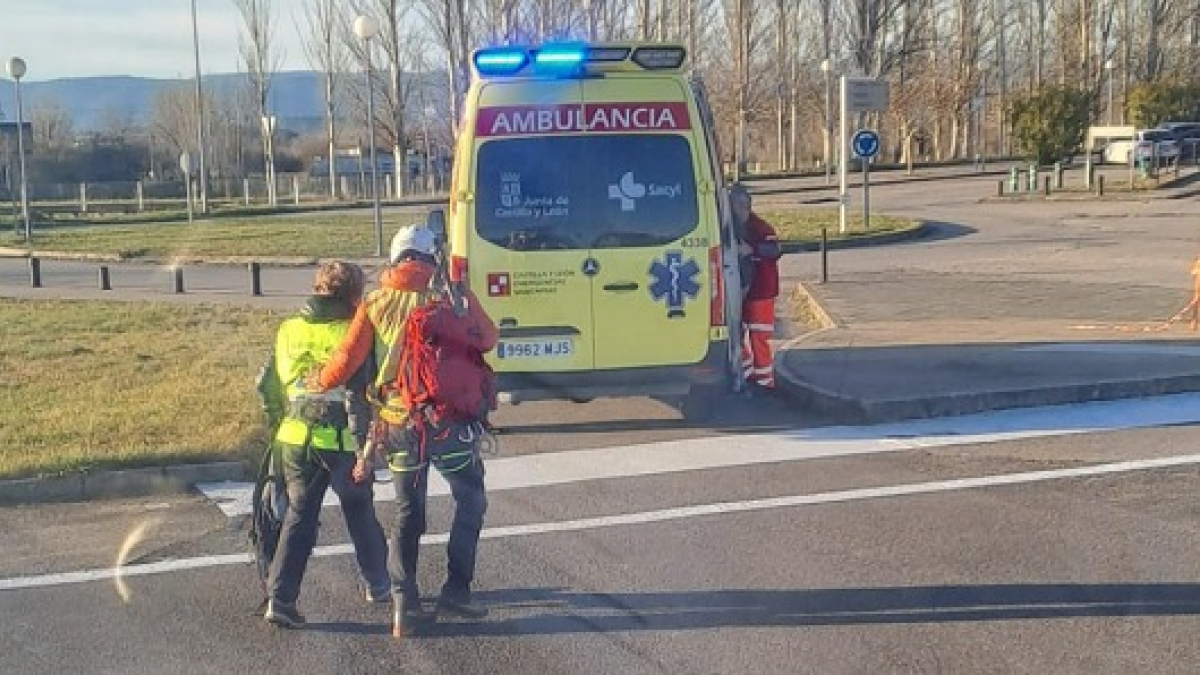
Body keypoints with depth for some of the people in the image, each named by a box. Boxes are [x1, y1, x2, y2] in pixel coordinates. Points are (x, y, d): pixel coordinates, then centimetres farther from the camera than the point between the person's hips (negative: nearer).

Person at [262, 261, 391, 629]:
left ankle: (280, 597, 1)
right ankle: (377, 584, 30)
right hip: (340, 440, -4)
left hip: (295, 438, 4)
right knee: (361, 512, 16)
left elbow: (274, 386, 13)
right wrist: (364, 448, -12)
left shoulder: (288, 330, 6)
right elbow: (357, 395, -14)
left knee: (298, 516, 11)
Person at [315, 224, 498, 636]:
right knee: (471, 501, 15)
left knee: (408, 513, 15)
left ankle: (404, 603, 8)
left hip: (397, 424, 3)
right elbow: (487, 339, -5)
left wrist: (319, 382, 14)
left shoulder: (375, 303, 2)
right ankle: (455, 591, 11)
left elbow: (346, 361, -4)